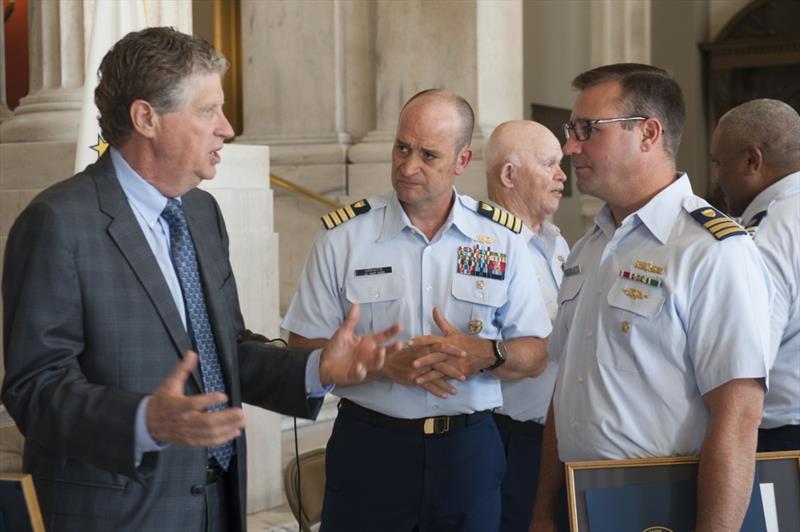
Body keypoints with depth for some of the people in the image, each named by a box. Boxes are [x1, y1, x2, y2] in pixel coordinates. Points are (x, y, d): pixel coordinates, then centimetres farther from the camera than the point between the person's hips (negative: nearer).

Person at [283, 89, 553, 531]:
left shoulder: (501, 238, 2)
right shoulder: (344, 234, -2)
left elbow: (535, 354, 5)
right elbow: (304, 351, -4)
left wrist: (485, 355, -16)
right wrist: (386, 362, -18)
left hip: (468, 446, 2)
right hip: (369, 446, -1)